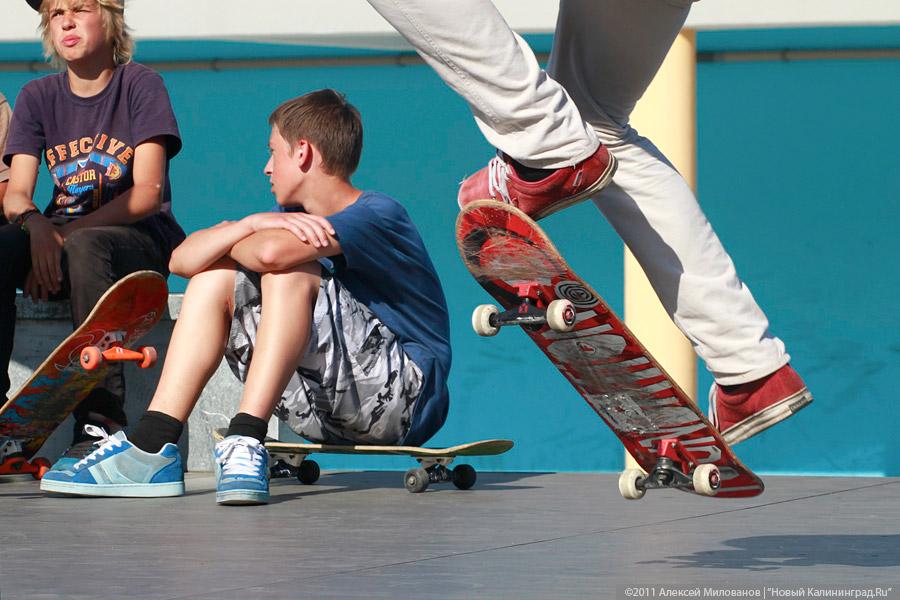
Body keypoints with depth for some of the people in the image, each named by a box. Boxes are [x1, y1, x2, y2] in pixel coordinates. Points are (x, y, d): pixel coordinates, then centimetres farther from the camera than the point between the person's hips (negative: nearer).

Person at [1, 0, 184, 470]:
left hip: (140, 240, -4)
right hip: (60, 235, 4)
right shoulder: (38, 97, 10)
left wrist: (66, 234, -19)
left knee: (85, 247, -39)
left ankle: (100, 423, -38)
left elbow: (147, 193, -10)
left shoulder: (139, 85, -2)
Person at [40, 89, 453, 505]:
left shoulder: (379, 216, -13)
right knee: (214, 277, 5)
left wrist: (231, 240, -7)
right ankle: (151, 445, -9)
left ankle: (245, 439, -32)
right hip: (328, 411, 8)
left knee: (290, 271, -25)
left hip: (405, 398, -8)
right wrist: (248, 226, -14)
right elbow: (183, 260, 4)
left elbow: (272, 252, -31)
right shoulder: (291, 217, 13)